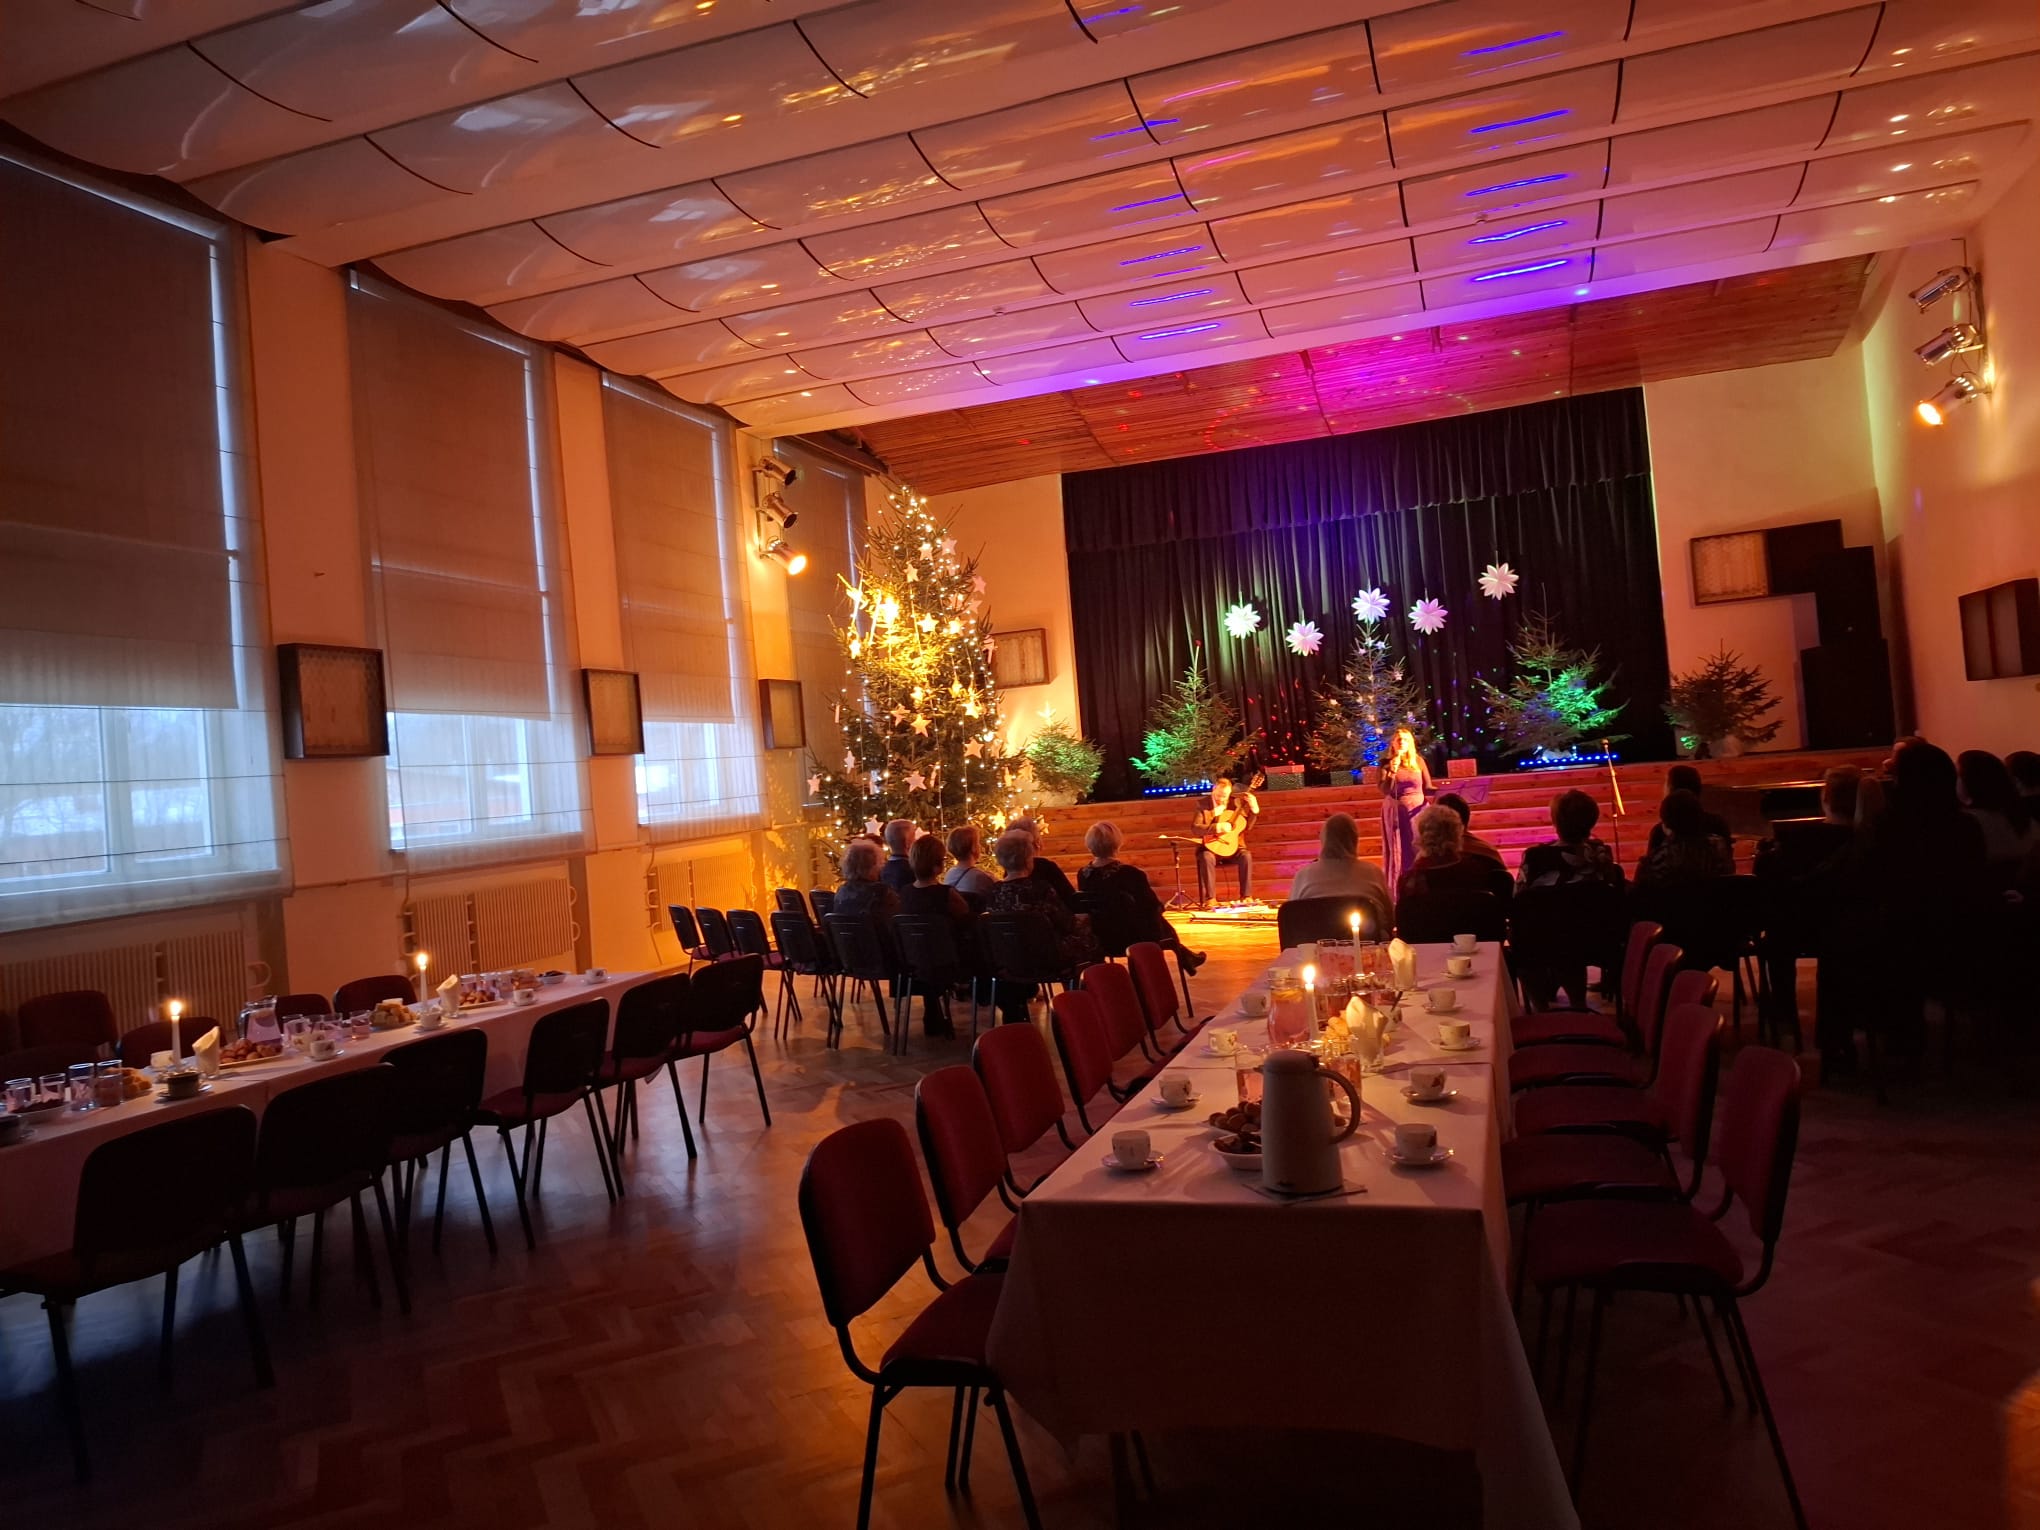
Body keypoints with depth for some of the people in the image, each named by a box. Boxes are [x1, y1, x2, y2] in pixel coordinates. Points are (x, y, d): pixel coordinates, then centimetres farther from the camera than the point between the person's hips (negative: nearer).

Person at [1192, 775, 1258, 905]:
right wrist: (1217, 827, -24)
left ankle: (1246, 896, -18)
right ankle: (1209, 899, -27)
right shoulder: (1203, 805, -3)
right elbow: (1195, 828, -14)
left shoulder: (1236, 802, 6)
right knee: (1206, 858, -34)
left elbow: (1247, 826, 5)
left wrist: (1254, 809, -9)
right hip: (1211, 846, -2)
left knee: (1246, 855, -27)